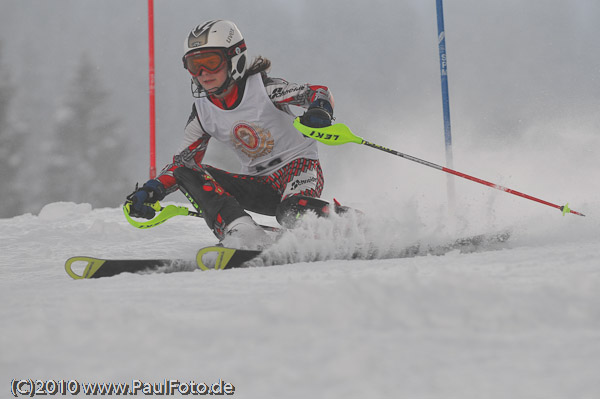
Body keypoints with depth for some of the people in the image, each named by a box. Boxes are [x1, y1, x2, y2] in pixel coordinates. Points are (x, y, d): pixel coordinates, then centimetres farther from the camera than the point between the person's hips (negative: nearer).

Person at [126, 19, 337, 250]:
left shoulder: (262, 87, -10)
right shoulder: (203, 110, 3)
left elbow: (318, 93, -13)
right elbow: (183, 160, 6)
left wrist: (319, 110, -38)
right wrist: (150, 191, -10)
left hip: (299, 165, -6)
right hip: (260, 185, 6)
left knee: (292, 213, -40)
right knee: (187, 173, -16)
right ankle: (241, 232, -33)